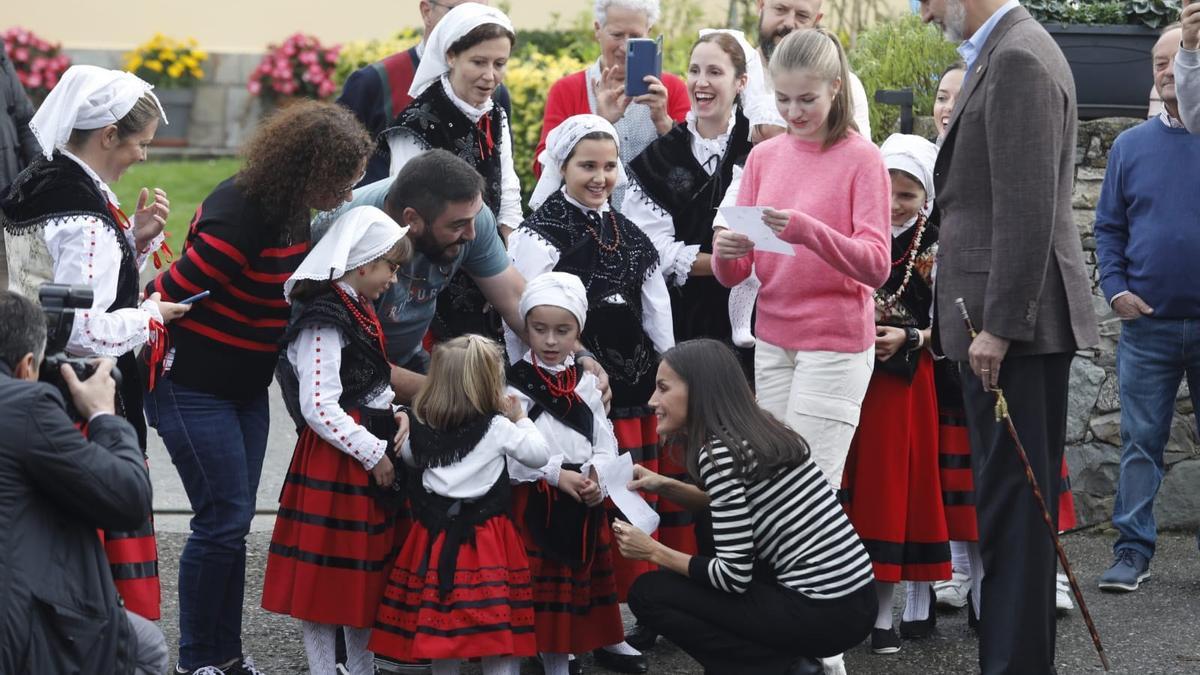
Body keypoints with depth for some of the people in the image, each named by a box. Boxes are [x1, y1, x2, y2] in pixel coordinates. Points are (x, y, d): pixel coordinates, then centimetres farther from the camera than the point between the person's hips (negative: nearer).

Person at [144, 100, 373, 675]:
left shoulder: (291, 213, 1)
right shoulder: (238, 219, -27)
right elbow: (168, 295, -24)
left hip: (247, 386, 9)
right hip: (192, 386, -9)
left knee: (233, 521, 12)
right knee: (224, 519, -6)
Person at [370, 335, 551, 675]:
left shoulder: (422, 428, 1)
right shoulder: (497, 427, -10)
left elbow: (409, 456, 22)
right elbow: (540, 454, 1)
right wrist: (521, 419, 12)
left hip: (435, 536, 4)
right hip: (486, 542, -4)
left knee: (440, 626, 11)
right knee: (499, 627, 0)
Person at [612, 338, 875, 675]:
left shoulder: (719, 452, -13)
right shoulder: (760, 430, 12)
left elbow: (735, 576, -15)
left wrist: (655, 552, -3)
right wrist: (664, 485, 20)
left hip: (823, 614, -9)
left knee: (648, 593, 0)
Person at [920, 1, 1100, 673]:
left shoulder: (1017, 60, -16)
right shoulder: (1006, 54, 16)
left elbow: (1027, 210, -21)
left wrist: (998, 326, -20)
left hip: (1014, 323, -10)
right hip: (1005, 318, 10)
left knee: (1013, 499, -6)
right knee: (1013, 499, 14)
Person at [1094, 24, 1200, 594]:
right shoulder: (1131, 145, 8)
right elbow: (1108, 228, 10)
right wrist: (1116, 290, -3)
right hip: (1147, 324, 2)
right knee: (1140, 443, 3)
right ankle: (1133, 552, 8)